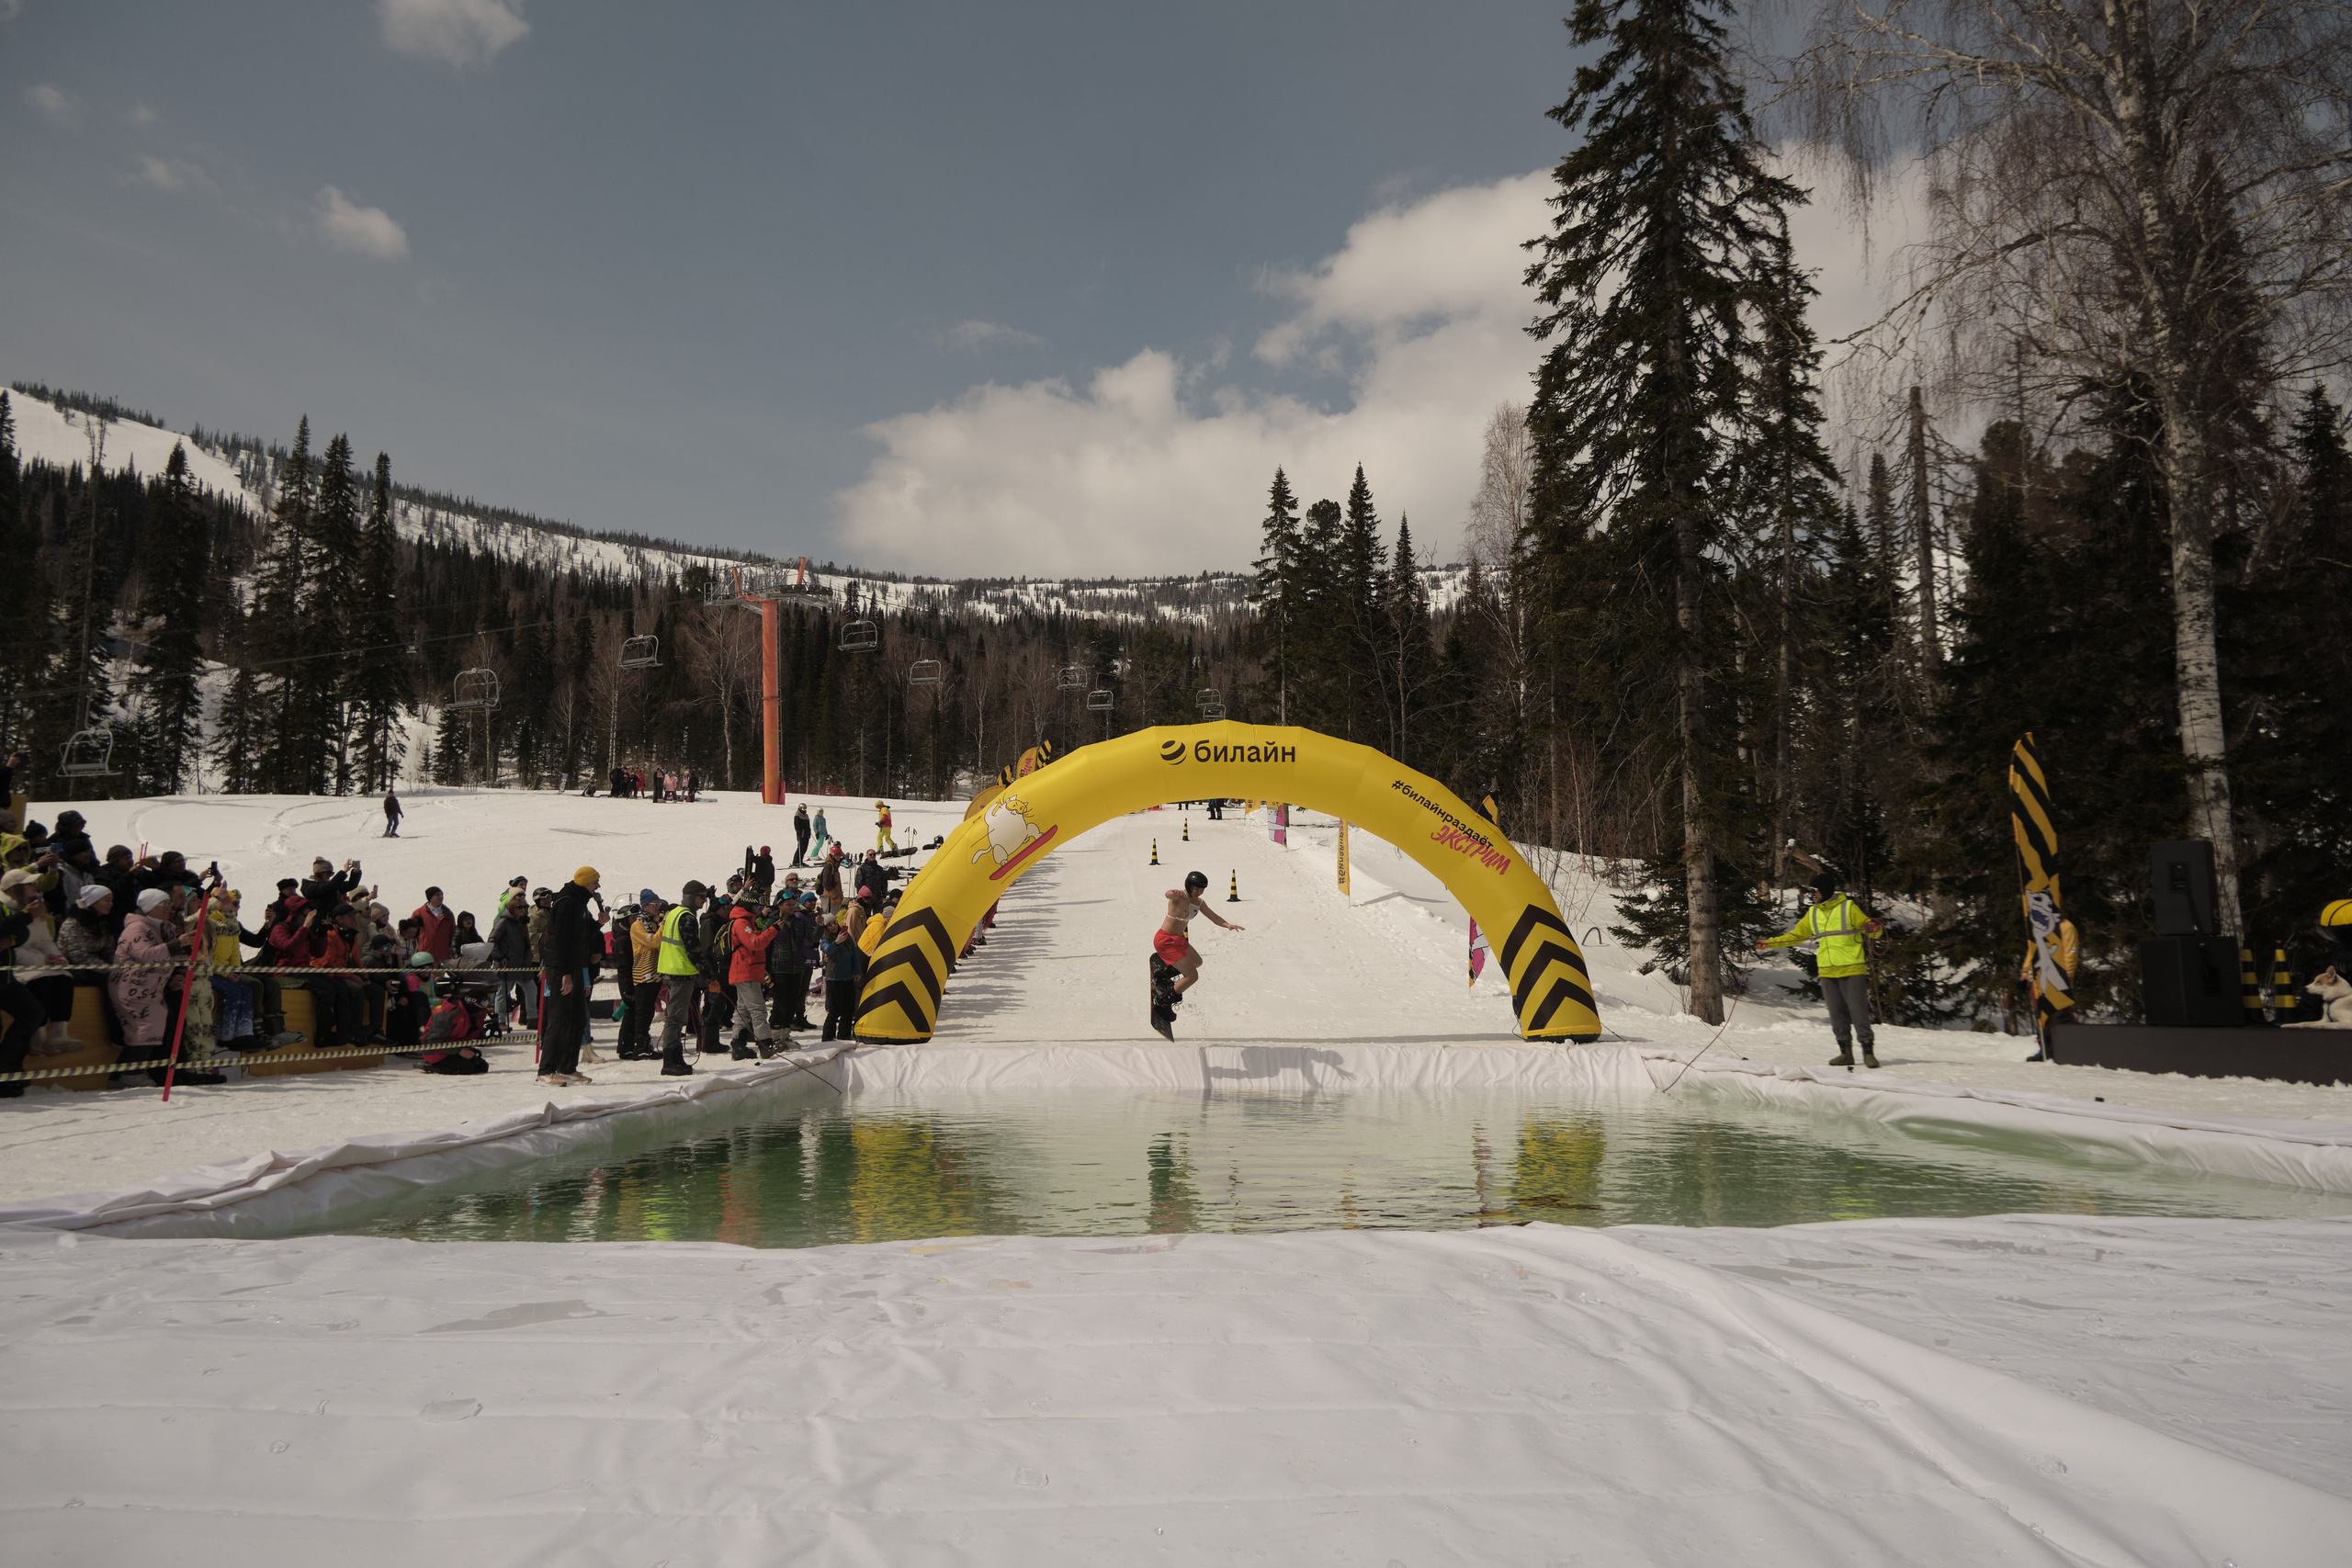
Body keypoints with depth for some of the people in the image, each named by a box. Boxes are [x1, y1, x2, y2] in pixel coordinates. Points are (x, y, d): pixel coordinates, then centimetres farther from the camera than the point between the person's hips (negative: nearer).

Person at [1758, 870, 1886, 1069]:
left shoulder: (1849, 908, -3)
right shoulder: (1813, 914, 14)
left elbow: (1870, 928, -5)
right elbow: (1795, 935, 19)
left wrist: (1874, 928, -28)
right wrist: (1769, 943, 11)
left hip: (1852, 970, -5)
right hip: (1827, 972, 5)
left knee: (1858, 1011, -8)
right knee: (1837, 1014, 7)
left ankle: (1868, 1050, -1)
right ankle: (1846, 1052, 14)